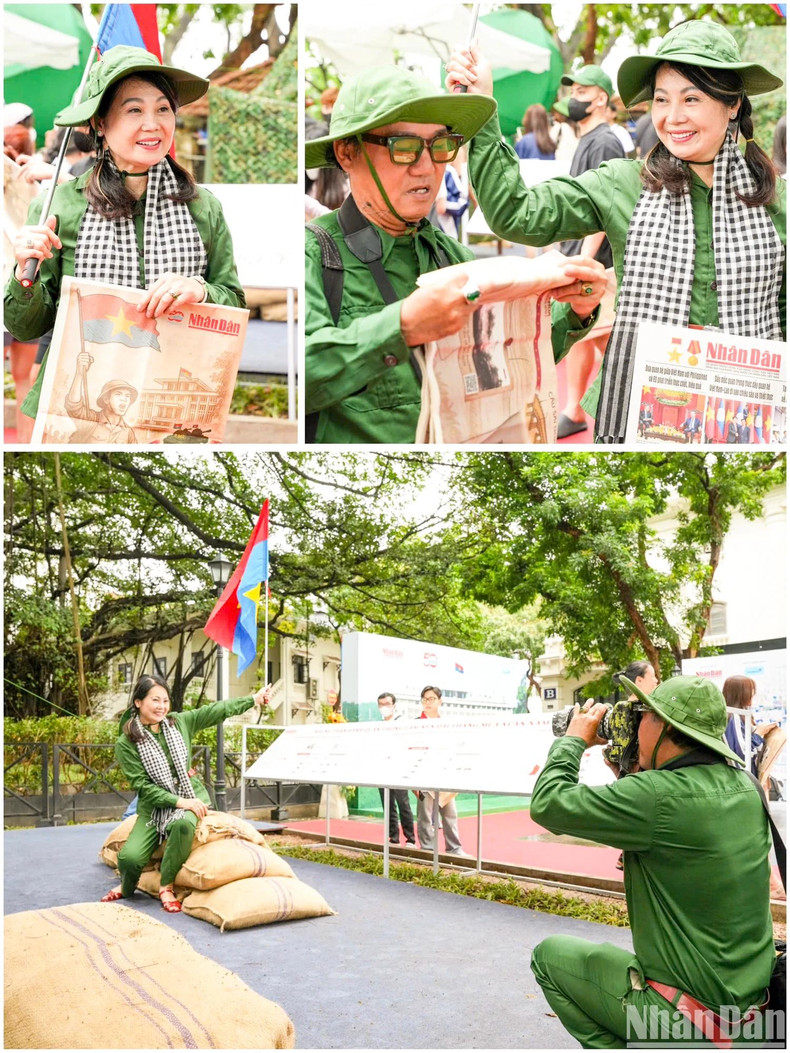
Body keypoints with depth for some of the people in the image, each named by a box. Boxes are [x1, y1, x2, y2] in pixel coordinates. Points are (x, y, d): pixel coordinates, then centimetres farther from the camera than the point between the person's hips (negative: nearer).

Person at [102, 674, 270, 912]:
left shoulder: (180, 722, 2)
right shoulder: (126, 743, -8)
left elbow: (217, 710, 9)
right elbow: (142, 785, -11)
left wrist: (254, 699, 10)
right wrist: (178, 801, -19)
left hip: (191, 795, 2)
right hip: (154, 805, -1)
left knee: (182, 824, -36)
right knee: (129, 857, -25)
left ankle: (166, 886, -14)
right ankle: (127, 887, 14)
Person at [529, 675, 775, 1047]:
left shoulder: (661, 794, -25)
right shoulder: (745, 788, 0)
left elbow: (548, 805, -17)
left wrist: (574, 739, -3)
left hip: (687, 1016, -8)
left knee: (549, 955, 11)